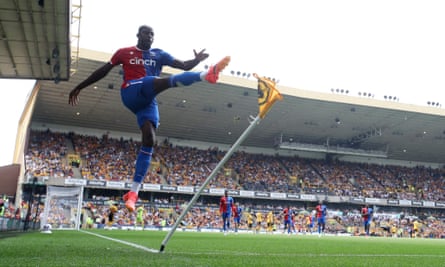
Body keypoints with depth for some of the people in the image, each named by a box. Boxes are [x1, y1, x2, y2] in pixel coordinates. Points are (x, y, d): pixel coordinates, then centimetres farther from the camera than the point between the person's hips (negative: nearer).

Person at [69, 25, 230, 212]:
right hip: (131, 93, -3)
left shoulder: (159, 54, 22)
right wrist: (79, 87, 21)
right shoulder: (124, 52, 17)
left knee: (149, 141, -14)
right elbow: (103, 71, 20)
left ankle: (134, 191, -12)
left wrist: (197, 60, -11)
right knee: (169, 81, -28)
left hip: (148, 101, 3)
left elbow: (184, 65, 11)